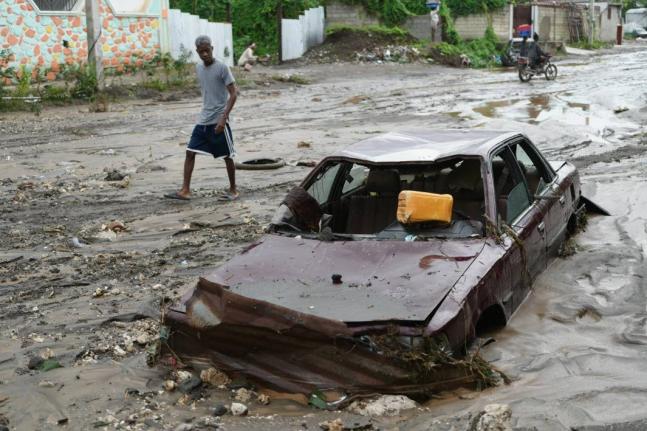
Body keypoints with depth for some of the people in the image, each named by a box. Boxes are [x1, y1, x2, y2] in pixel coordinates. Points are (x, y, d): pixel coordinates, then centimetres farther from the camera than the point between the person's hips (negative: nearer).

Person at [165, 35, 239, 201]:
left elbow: (233, 93, -13)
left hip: (219, 121, -6)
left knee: (227, 156, 3)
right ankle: (185, 190, 2)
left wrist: (224, 117, -20)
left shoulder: (222, 68, -11)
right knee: (190, 152, 0)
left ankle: (233, 190, 18)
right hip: (203, 120, 6)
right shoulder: (198, 68, 9)